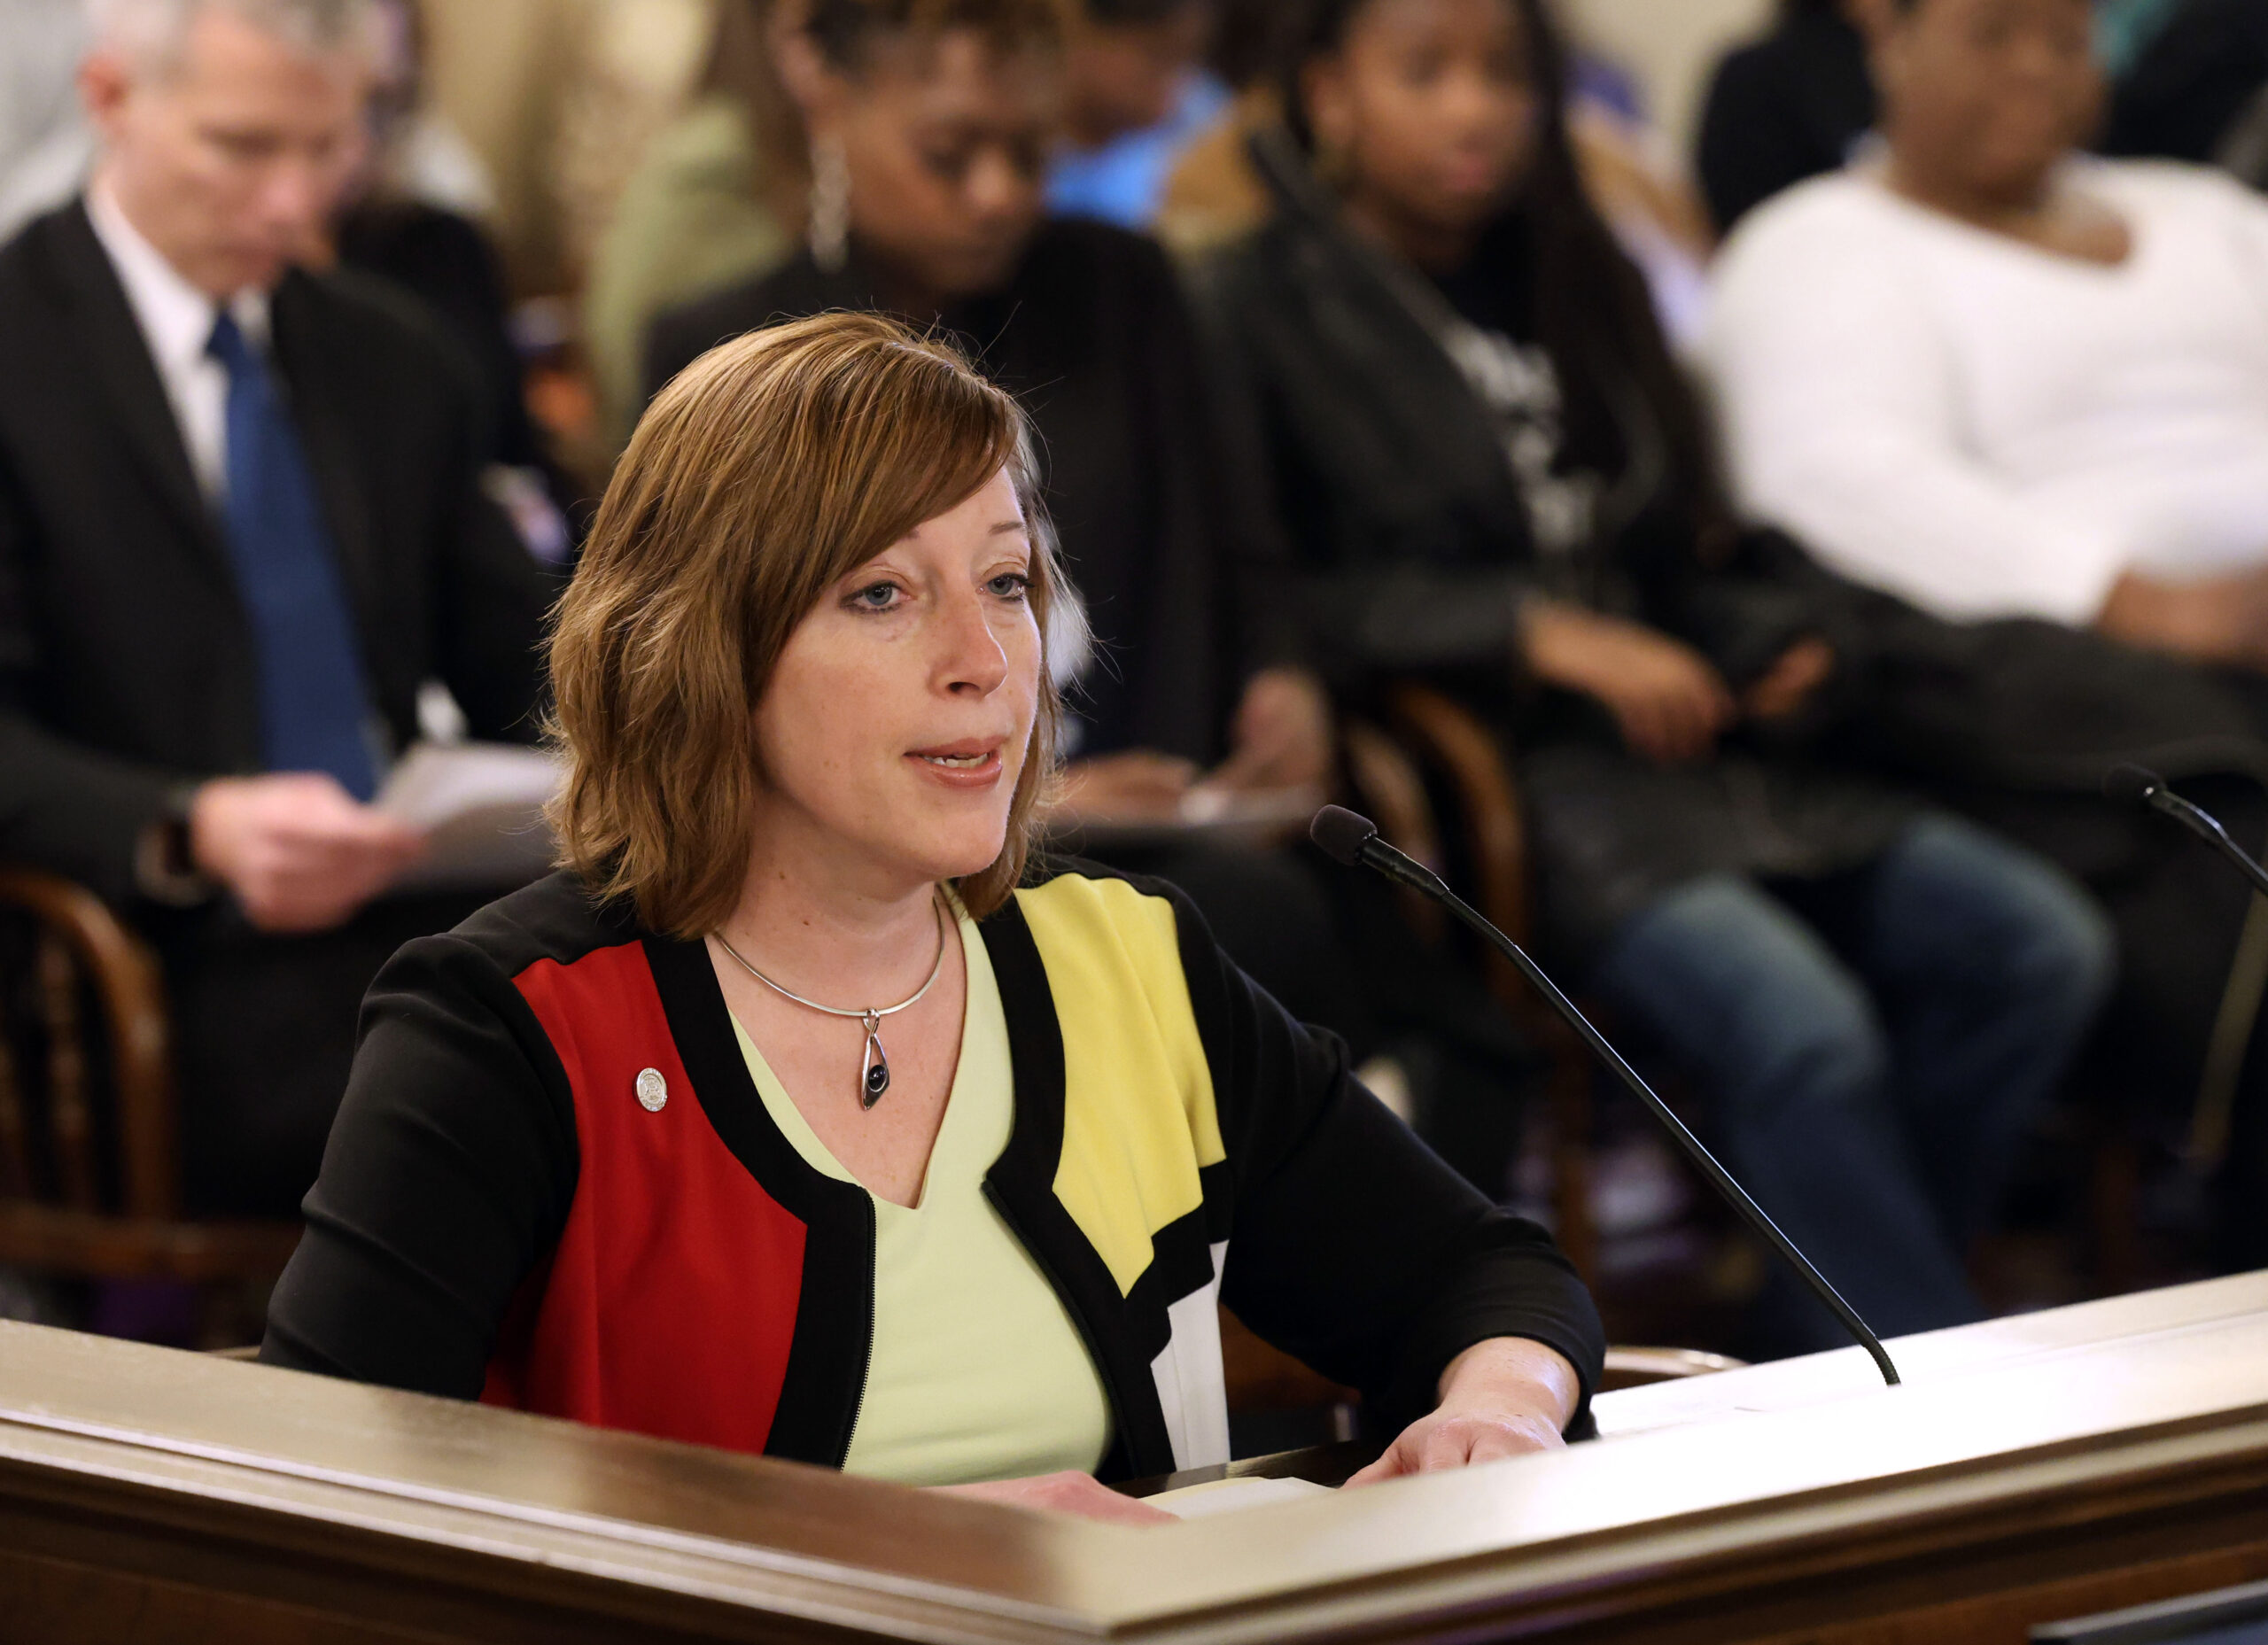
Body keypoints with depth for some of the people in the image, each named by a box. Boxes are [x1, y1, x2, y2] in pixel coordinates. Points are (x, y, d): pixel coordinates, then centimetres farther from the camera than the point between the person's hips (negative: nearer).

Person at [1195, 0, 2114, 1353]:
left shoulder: (1578, 287, 24)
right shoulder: (1266, 309, 2)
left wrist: (1775, 652, 5)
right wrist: (1537, 633, -19)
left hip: (1683, 745, 7)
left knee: (2042, 945, -14)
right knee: (1799, 1022, -31)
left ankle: (1815, 1348, -7)